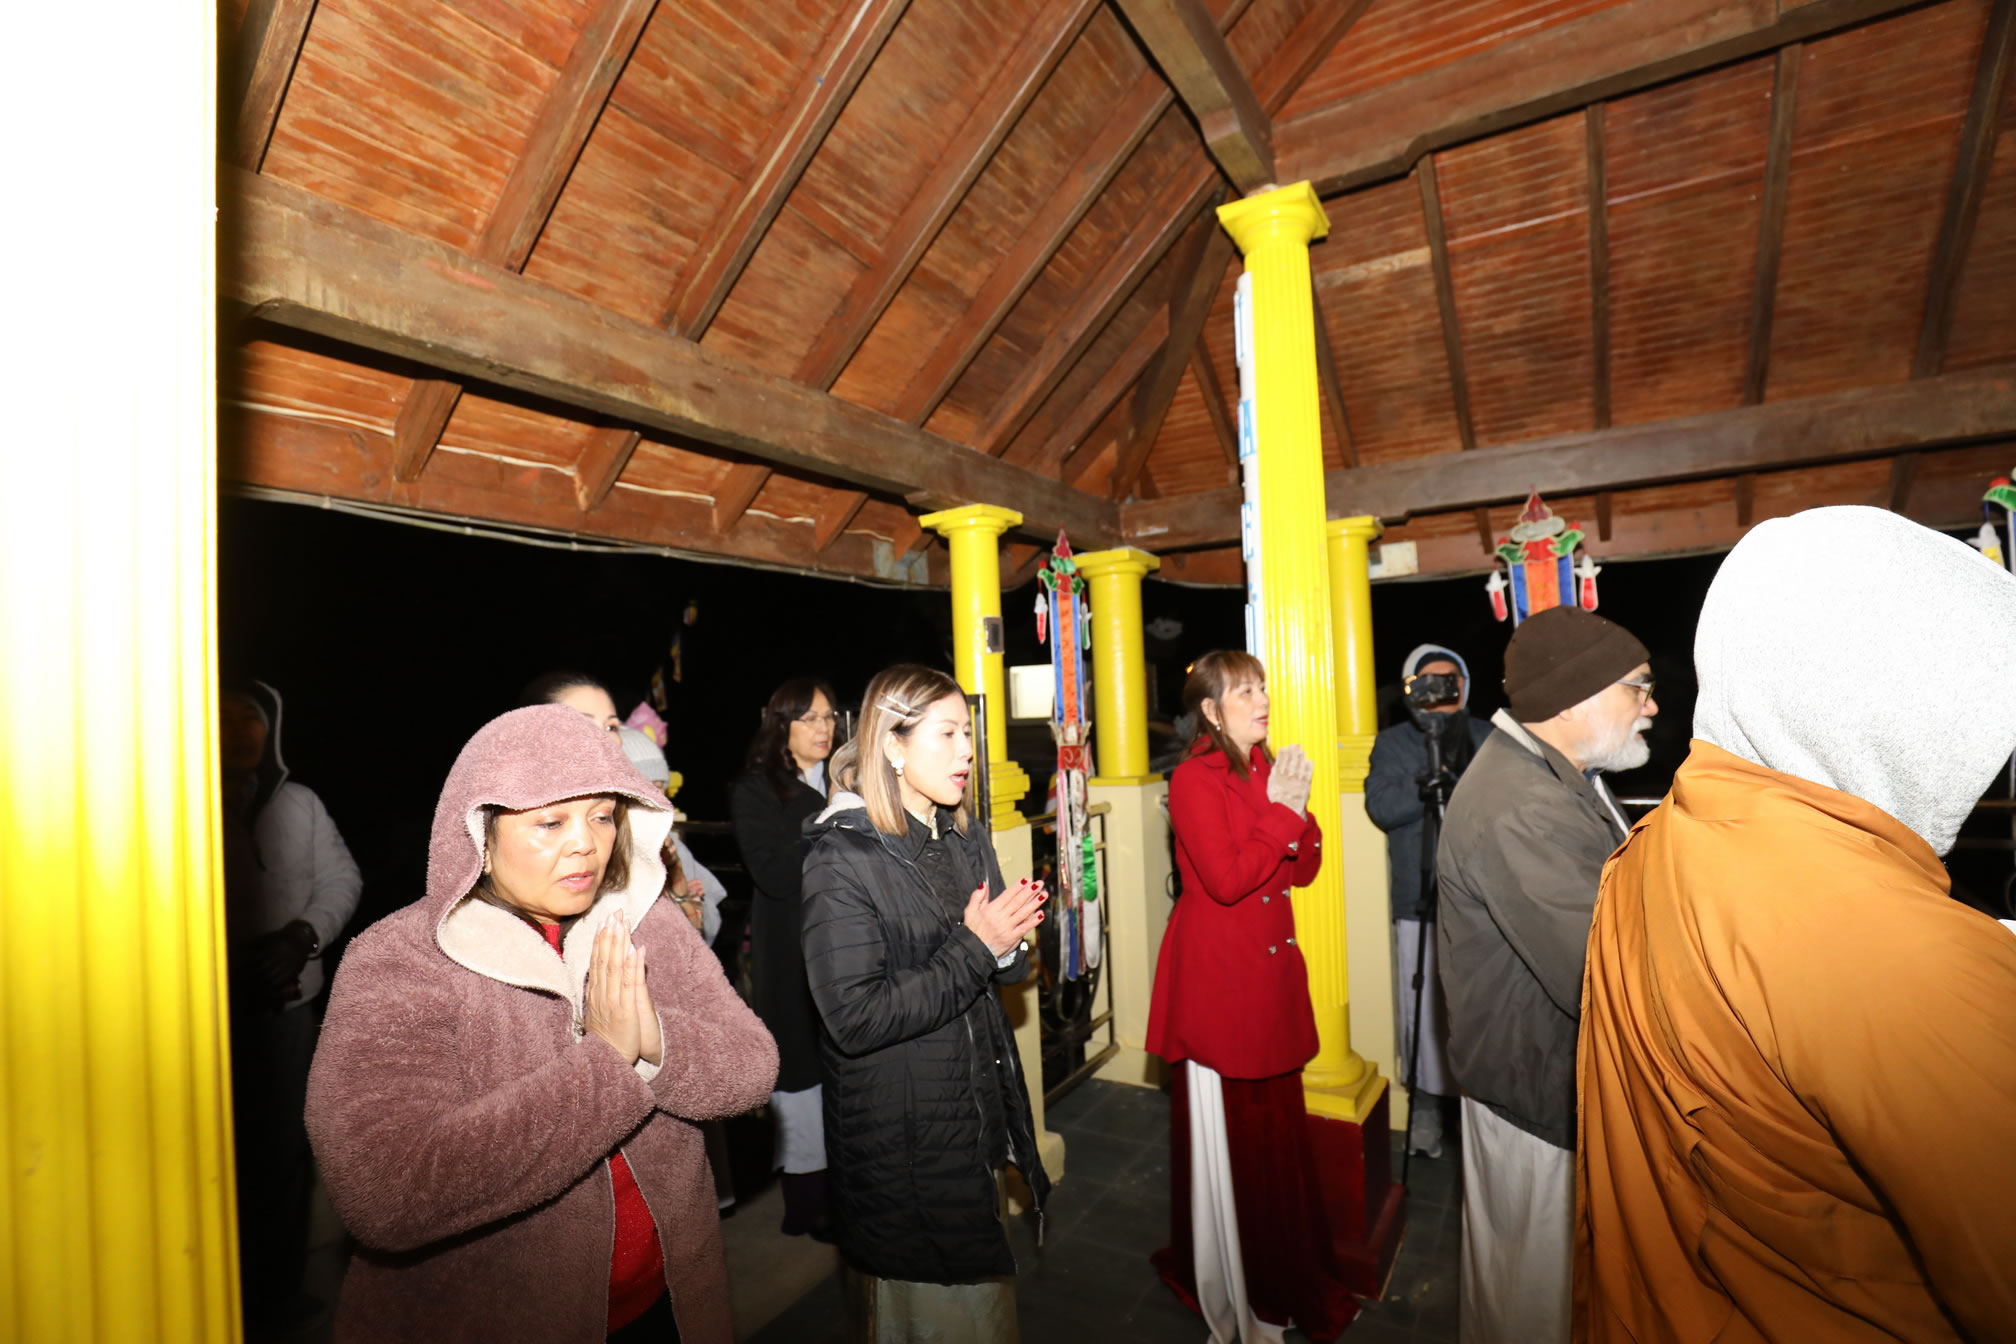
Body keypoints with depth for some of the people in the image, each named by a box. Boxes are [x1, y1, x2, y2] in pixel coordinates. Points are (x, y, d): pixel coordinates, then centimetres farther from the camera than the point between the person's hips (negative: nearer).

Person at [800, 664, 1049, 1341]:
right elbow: (855, 1017, -24)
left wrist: (1009, 941, -12)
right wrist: (974, 948, -23)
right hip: (902, 1141, -6)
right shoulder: (843, 858, -19)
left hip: (980, 1106, 7)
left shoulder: (968, 838, 3)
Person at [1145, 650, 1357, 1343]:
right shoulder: (1194, 780, -15)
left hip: (1270, 973, 7)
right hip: (1216, 978, -7)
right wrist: (1282, 812, -18)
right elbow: (1226, 878, -24)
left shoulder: (1268, 771, 8)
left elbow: (1303, 870, 6)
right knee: (1226, 1138, 9)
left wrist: (1297, 808, -10)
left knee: (1277, 1126, 18)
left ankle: (1283, 1274, 39)